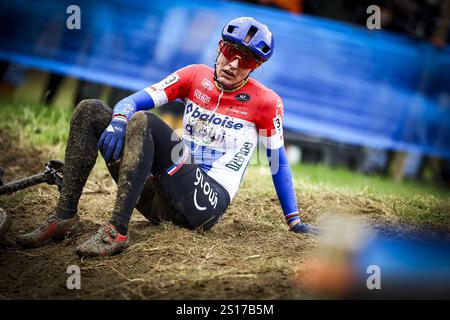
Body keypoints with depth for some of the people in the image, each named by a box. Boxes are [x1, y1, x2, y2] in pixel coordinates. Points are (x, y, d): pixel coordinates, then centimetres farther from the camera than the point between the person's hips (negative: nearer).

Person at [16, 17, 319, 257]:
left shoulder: (266, 102, -2)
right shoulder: (196, 76, 8)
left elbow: (279, 161, 8)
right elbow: (133, 101, 0)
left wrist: (294, 221, 9)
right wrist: (118, 121, -24)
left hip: (207, 202, -5)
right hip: (164, 197, 5)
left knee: (143, 122, -28)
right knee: (91, 110, -6)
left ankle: (117, 230, -37)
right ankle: (64, 217, -13)